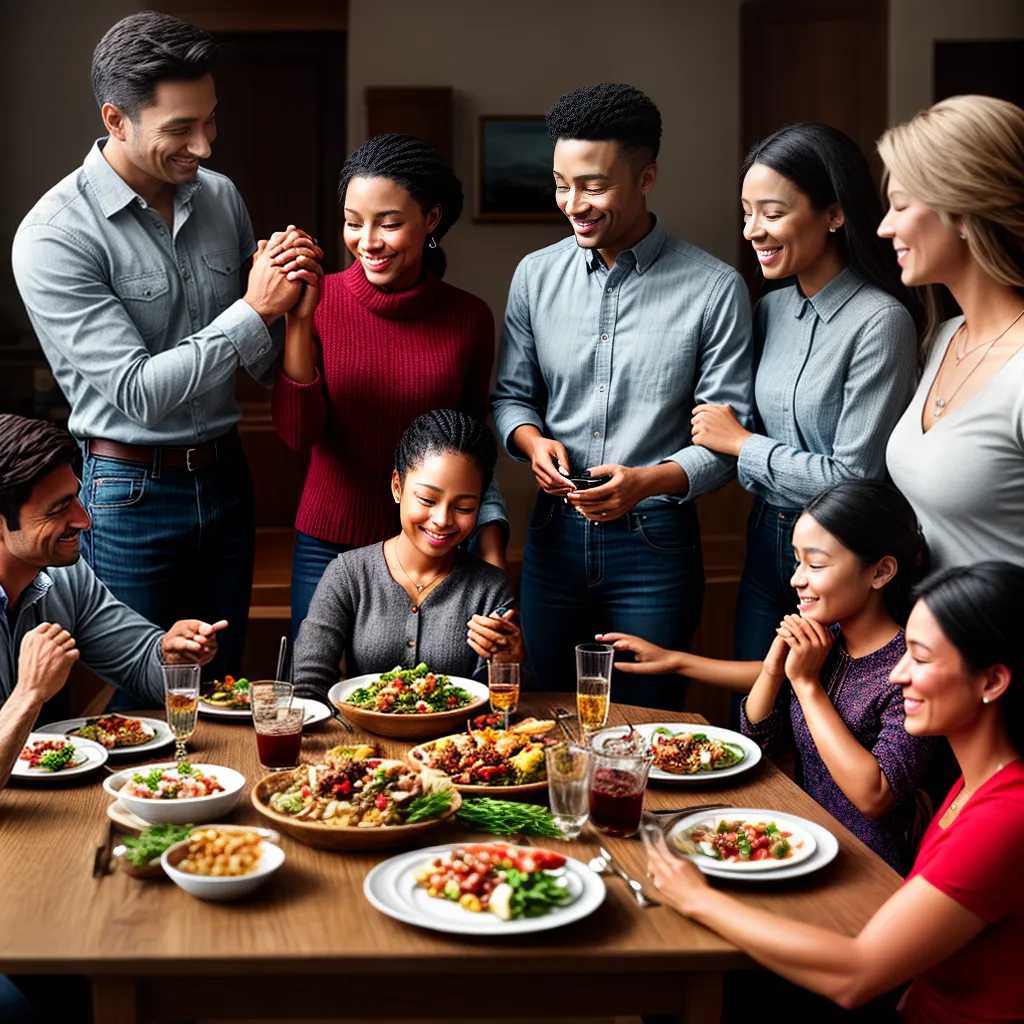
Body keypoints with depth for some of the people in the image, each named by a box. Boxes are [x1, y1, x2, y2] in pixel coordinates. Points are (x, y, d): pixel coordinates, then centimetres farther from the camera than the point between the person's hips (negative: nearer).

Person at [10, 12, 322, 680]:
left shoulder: (220, 198, 3)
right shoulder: (55, 236, -16)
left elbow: (264, 367, 8)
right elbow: (139, 392, -22)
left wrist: (292, 296, -12)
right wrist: (254, 311, -21)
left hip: (226, 478, 6)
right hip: (131, 493, -5)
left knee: (223, 688, 17)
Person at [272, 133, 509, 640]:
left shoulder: (470, 318, -3)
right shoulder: (322, 301, -6)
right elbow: (298, 432, -15)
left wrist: (491, 550, 0)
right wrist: (298, 319, -24)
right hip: (328, 545, 0)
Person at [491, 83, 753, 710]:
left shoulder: (714, 289, -8)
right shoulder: (536, 276, 4)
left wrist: (649, 481, -24)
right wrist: (532, 440, -9)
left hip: (654, 544, -3)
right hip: (555, 533, 3)